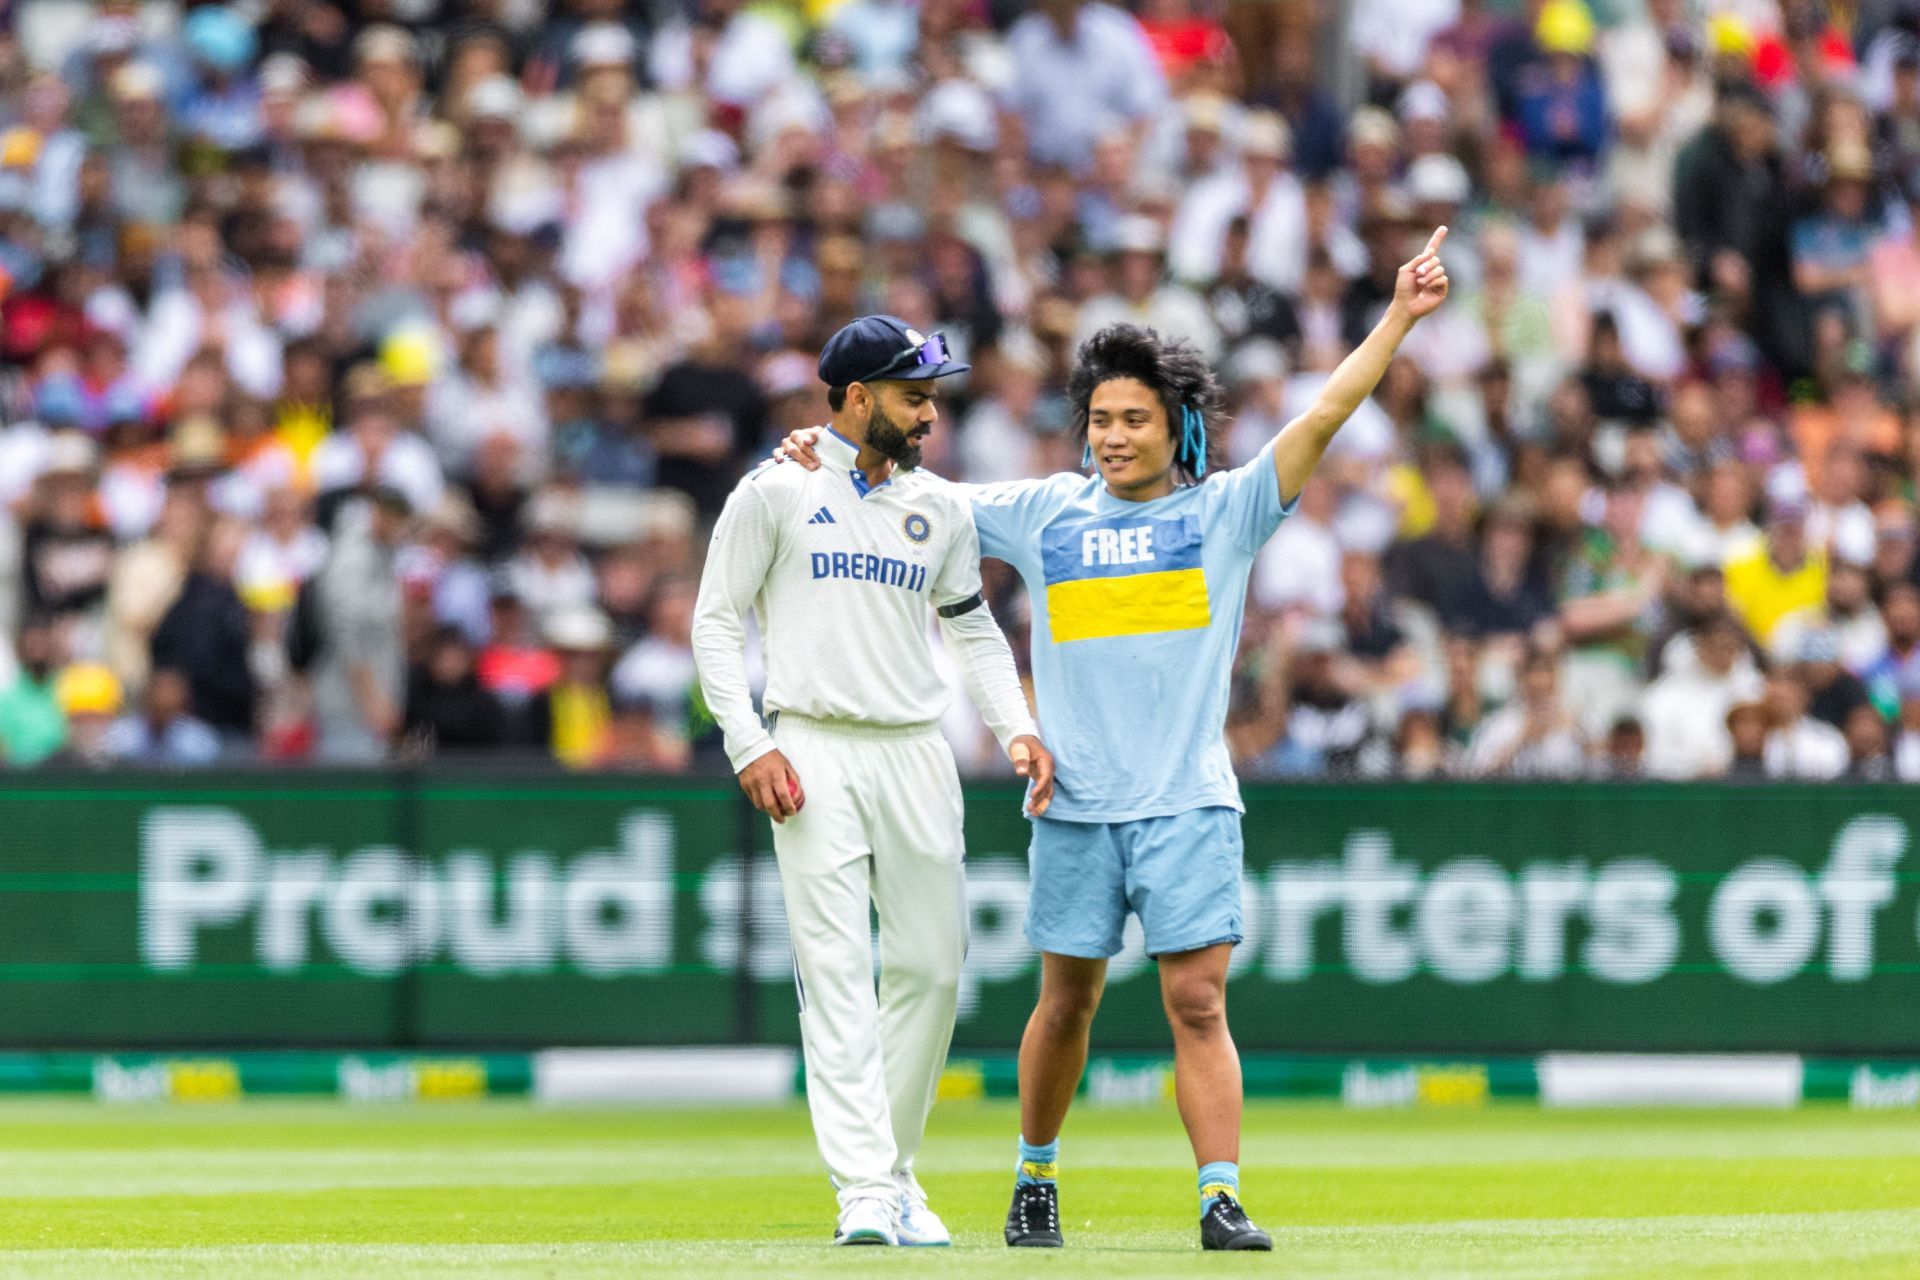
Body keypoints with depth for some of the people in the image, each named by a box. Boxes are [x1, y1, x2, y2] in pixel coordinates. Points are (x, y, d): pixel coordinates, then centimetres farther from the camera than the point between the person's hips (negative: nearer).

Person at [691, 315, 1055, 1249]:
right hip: (814, 752, -5)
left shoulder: (941, 507, 13)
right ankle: (863, 1190, -14)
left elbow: (971, 627, 22)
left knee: (932, 967, 2)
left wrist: (1016, 727, 7)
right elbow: (717, 621, 2)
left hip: (915, 753, 5)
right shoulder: (777, 493, 0)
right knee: (836, 970, -9)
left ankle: (896, 1171, 16)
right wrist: (748, 745, -9)